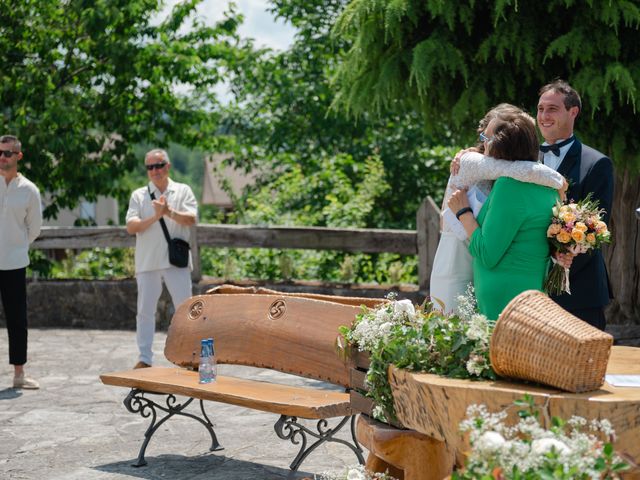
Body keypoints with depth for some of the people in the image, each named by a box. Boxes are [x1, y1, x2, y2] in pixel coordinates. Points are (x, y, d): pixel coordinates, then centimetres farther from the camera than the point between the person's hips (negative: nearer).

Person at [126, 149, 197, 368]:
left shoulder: (183, 191, 7)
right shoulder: (139, 195, 9)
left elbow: (191, 219, -8)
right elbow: (131, 227, -3)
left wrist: (169, 212, -22)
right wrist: (154, 217, -16)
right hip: (148, 261, 1)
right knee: (145, 310, 4)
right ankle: (145, 358, 11)